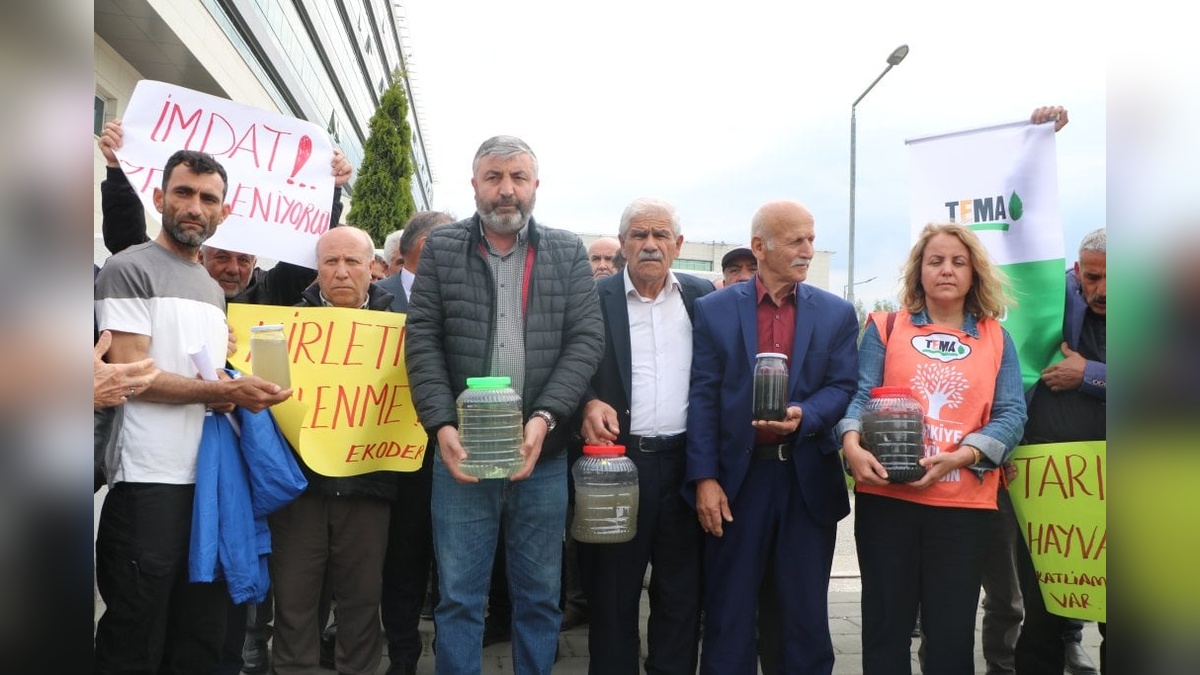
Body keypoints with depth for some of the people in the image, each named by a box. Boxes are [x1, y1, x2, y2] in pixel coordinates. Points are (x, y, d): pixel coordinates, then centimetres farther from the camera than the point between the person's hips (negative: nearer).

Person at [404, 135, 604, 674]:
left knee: (540, 595, 12)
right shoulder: (441, 249, 5)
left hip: (543, 453, 1)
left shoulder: (568, 253, 6)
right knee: (459, 596, 8)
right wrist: (441, 425, -14)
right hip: (463, 449, 0)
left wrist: (544, 417, -15)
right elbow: (422, 343, -1)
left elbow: (587, 340, -2)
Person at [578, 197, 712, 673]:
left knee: (682, 592, 12)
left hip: (685, 461, 2)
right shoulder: (594, 298, 1)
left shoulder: (702, 297, 8)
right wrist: (588, 404, -21)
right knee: (611, 593, 9)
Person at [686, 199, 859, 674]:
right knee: (728, 612, 9)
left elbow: (842, 387, -2)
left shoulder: (837, 313, 5)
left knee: (807, 613, 12)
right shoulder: (714, 309, 0)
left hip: (809, 479, 2)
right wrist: (704, 477, -9)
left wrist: (804, 416, -23)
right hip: (736, 477, -1)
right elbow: (703, 397, -3)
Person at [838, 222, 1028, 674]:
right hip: (886, 495, -1)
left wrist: (960, 457, -16)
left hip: (966, 503, 1)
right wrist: (852, 443, -22)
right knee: (886, 626, 7)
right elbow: (862, 395, -2)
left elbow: (1011, 415, 1)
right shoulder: (885, 328, 7)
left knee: (952, 633, 8)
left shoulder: (996, 339, 9)